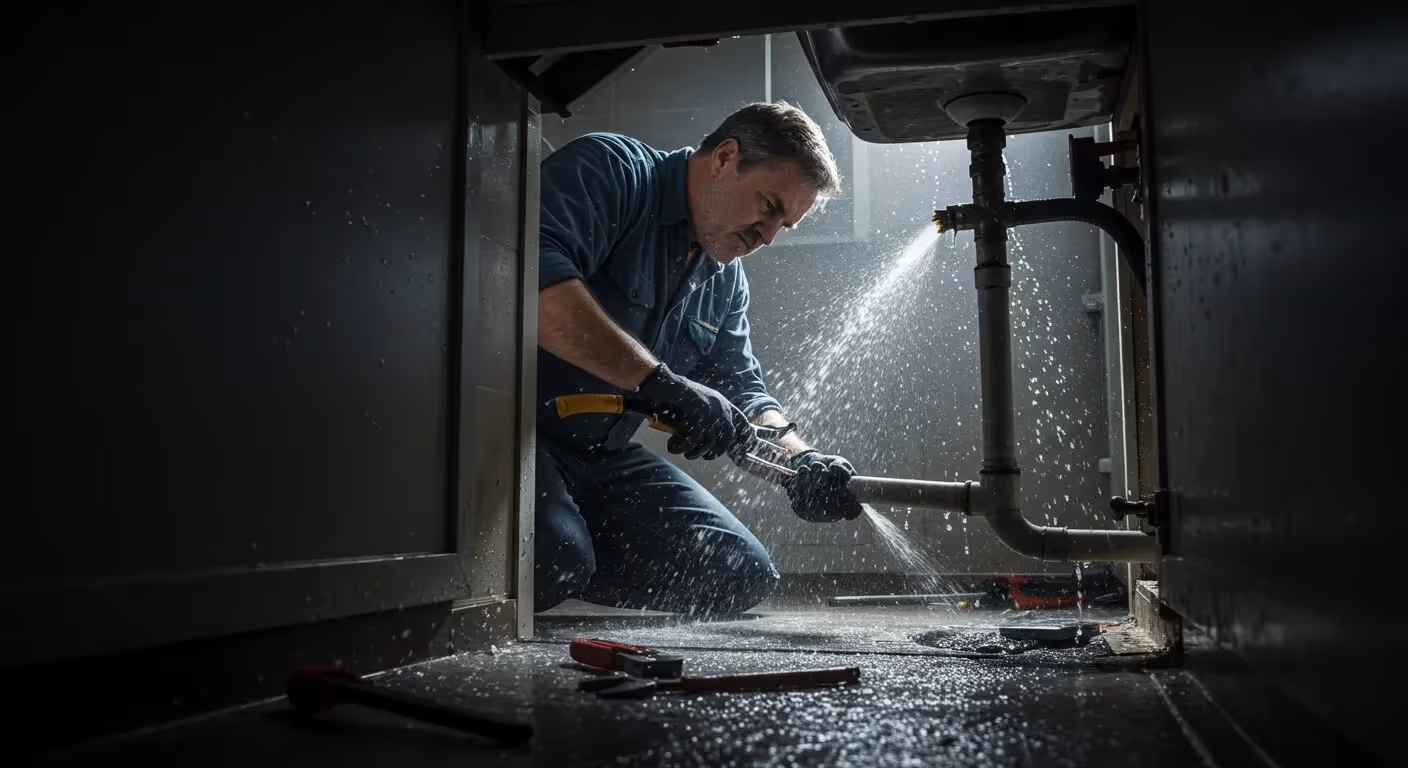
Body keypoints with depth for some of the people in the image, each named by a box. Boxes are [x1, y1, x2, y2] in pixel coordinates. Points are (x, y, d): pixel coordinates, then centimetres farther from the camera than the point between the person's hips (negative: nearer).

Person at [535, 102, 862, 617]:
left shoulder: (727, 282, 13)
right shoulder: (612, 170, -13)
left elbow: (740, 389, 14)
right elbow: (534, 274, -31)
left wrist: (800, 461, -7)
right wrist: (657, 381, -35)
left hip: (605, 458, 8)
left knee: (743, 577, 0)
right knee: (552, 556, -35)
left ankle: (560, 574, 10)